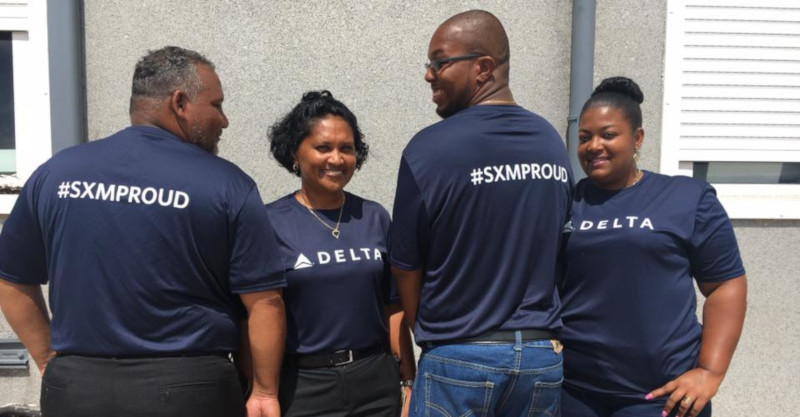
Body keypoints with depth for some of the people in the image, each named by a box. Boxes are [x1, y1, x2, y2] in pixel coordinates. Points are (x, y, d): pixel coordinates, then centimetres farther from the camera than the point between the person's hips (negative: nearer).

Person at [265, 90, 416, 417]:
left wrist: (410, 381, 6)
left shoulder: (375, 218, 2)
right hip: (303, 386, -3)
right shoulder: (270, 222, -8)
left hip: (377, 380, 3)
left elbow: (394, 308, 6)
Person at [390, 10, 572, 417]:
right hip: (542, 354, 5)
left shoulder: (430, 147, -15)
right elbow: (553, 252, 9)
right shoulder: (552, 143, 2)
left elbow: (406, 268, -8)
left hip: (460, 358, -4)